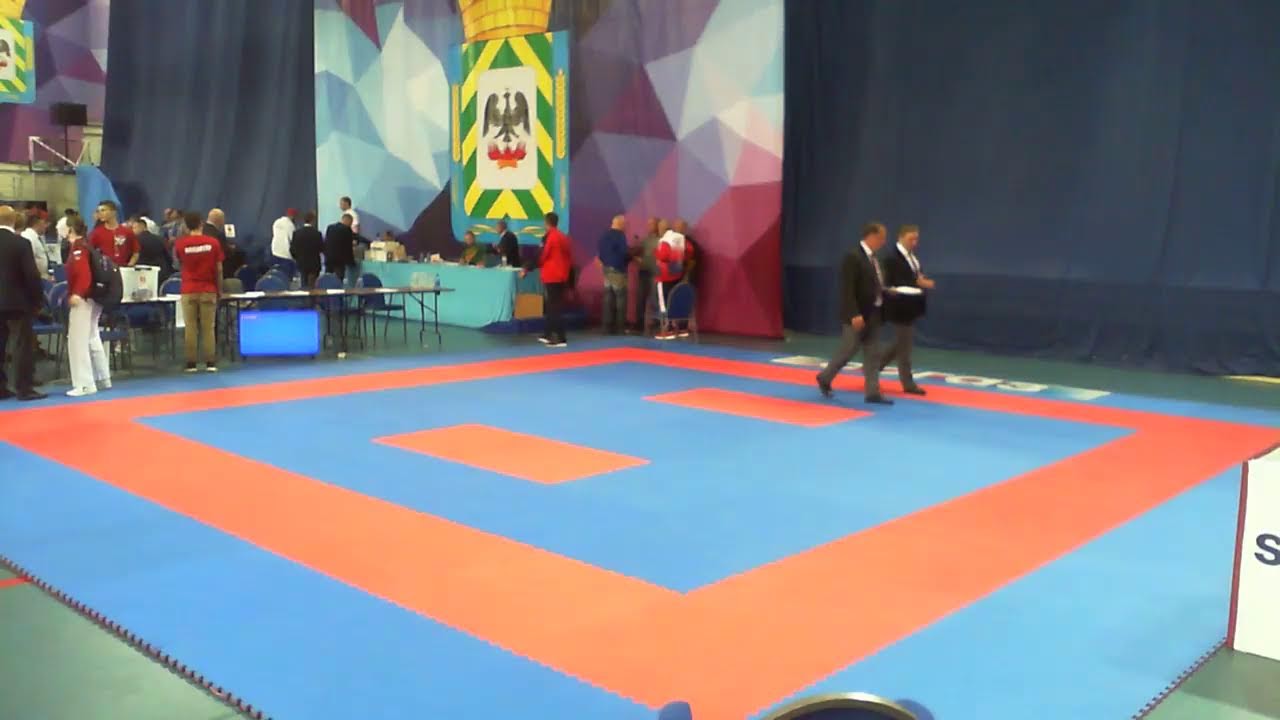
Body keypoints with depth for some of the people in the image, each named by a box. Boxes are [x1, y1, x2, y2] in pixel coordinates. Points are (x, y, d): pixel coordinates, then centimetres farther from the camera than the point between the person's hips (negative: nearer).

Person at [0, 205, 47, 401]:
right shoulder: (21, 243, -12)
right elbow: (31, 274, -13)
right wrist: (38, 300, -2)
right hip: (17, 301, -5)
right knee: (23, 345, 0)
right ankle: (24, 389, -1)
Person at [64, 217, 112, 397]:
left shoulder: (78, 247, -13)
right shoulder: (87, 245, 13)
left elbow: (84, 273, -25)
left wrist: (77, 294, -32)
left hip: (82, 300, -10)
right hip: (93, 299, 10)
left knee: (77, 341, -7)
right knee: (92, 339, 18)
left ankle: (85, 384, -6)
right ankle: (103, 379, 26)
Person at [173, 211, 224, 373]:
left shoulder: (180, 244, -3)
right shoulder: (213, 243, -4)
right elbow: (219, 269, -2)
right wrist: (220, 288, 10)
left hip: (189, 291, 0)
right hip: (208, 290, 0)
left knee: (190, 327, 4)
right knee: (208, 328, 3)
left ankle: (191, 363, 3)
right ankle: (210, 363, 2)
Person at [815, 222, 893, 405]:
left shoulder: (873, 258, 11)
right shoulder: (853, 257, -17)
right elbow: (847, 290, -22)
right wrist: (854, 315, -26)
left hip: (872, 315, 9)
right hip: (857, 316, -8)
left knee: (872, 353, 6)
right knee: (848, 351, 1)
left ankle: (872, 392, 9)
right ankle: (825, 378, 22)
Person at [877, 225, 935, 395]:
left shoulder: (912, 257, 12)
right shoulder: (892, 258, -16)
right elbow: (893, 284, -23)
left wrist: (924, 282, -5)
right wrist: (918, 283, -26)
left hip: (910, 307, 9)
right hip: (900, 308, -9)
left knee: (900, 343, 16)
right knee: (904, 345, 0)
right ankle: (908, 383, 10)